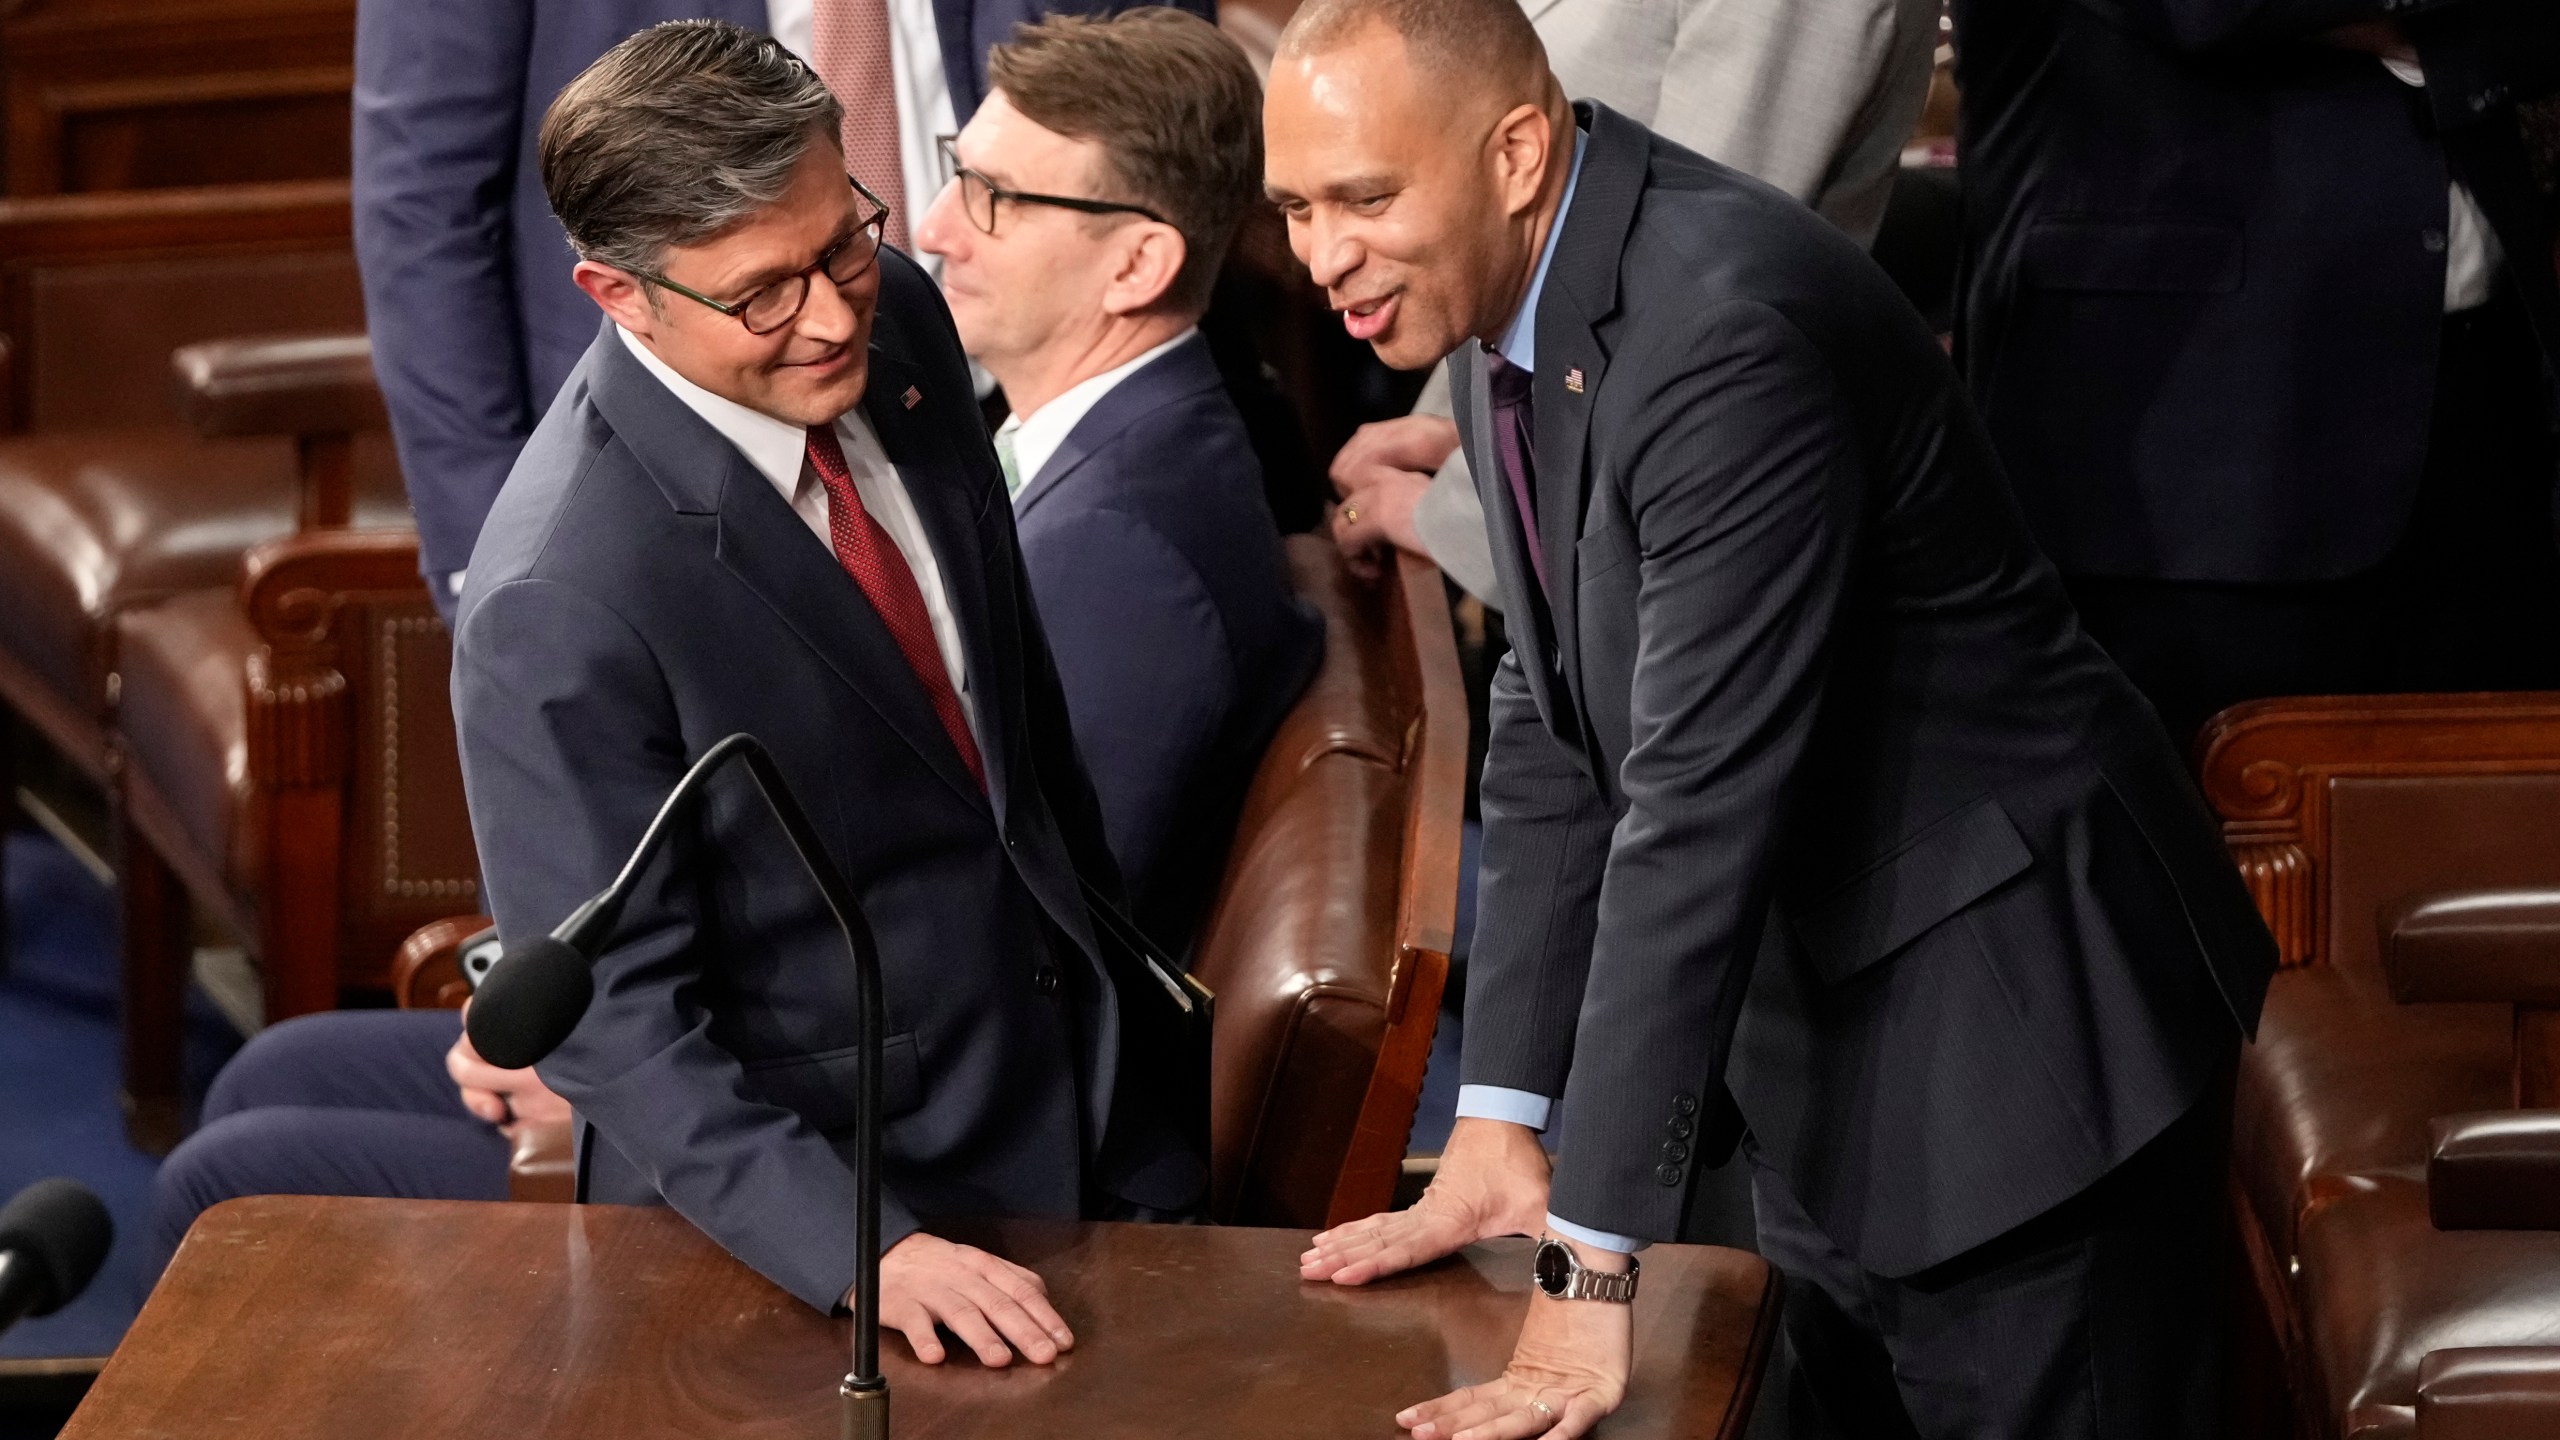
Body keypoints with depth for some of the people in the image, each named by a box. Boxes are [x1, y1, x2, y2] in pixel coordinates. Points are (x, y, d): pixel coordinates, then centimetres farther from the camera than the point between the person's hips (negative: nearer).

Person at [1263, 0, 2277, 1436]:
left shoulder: (1726, 331, -28)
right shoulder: (1504, 311, 2)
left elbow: (1701, 805, -30)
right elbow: (1553, 735, 7)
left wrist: (1593, 1270, -29)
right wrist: (1501, 1119, 1)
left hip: (2014, 1023, -9)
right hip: (1820, 1023, 9)